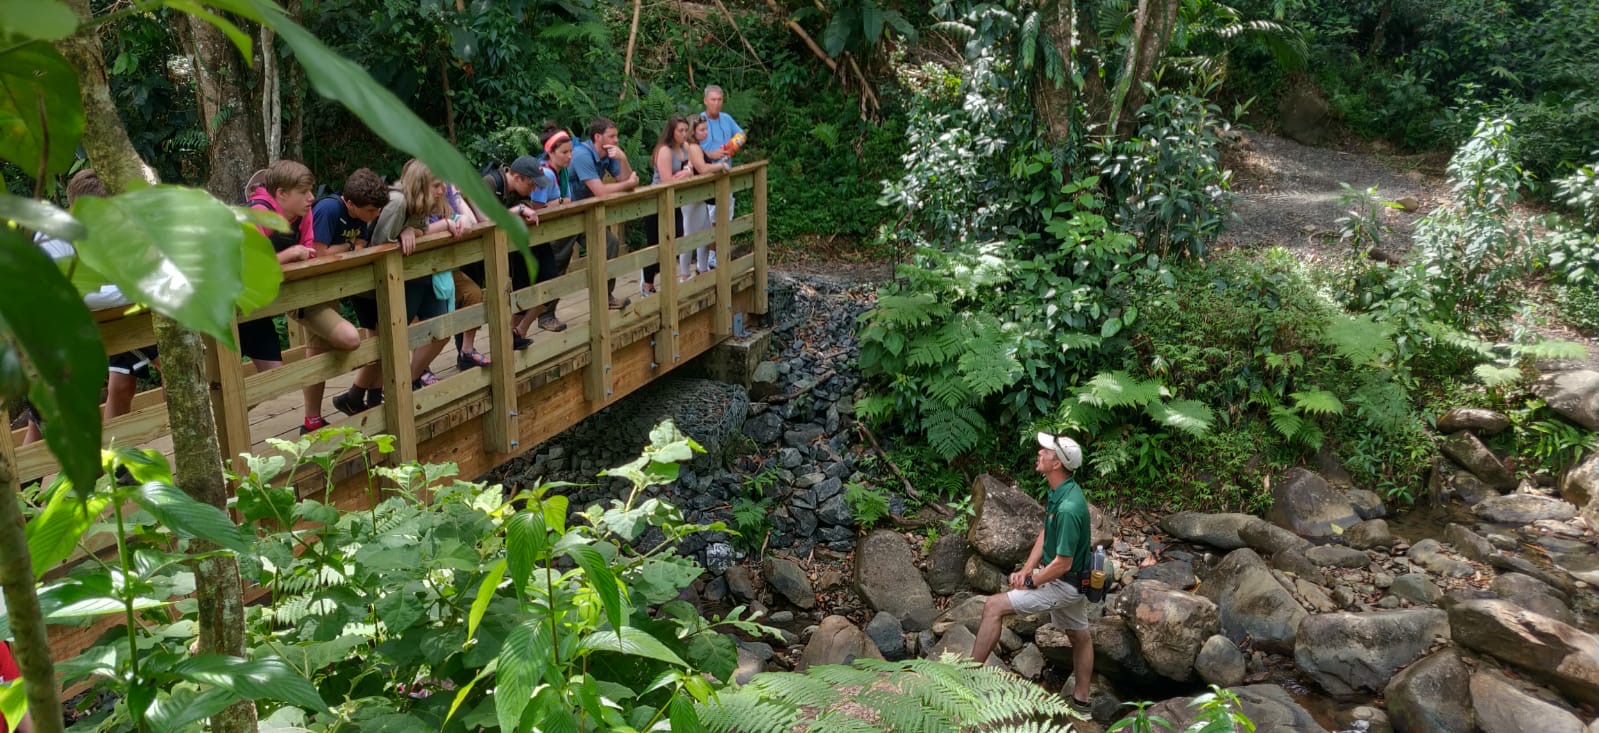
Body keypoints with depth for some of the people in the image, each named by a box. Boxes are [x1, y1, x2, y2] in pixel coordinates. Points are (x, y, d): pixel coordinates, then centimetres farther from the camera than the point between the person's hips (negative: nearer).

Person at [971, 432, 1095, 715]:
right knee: (1079, 635, 22)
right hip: (1071, 581, 10)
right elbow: (1045, 532, 9)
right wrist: (1026, 570, -1)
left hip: (1063, 583, -10)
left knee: (994, 606, -12)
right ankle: (1081, 699, 39)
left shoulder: (1068, 508, -32)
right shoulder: (1058, 492, -2)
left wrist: (1030, 582, -14)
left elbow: (1063, 564, -27)